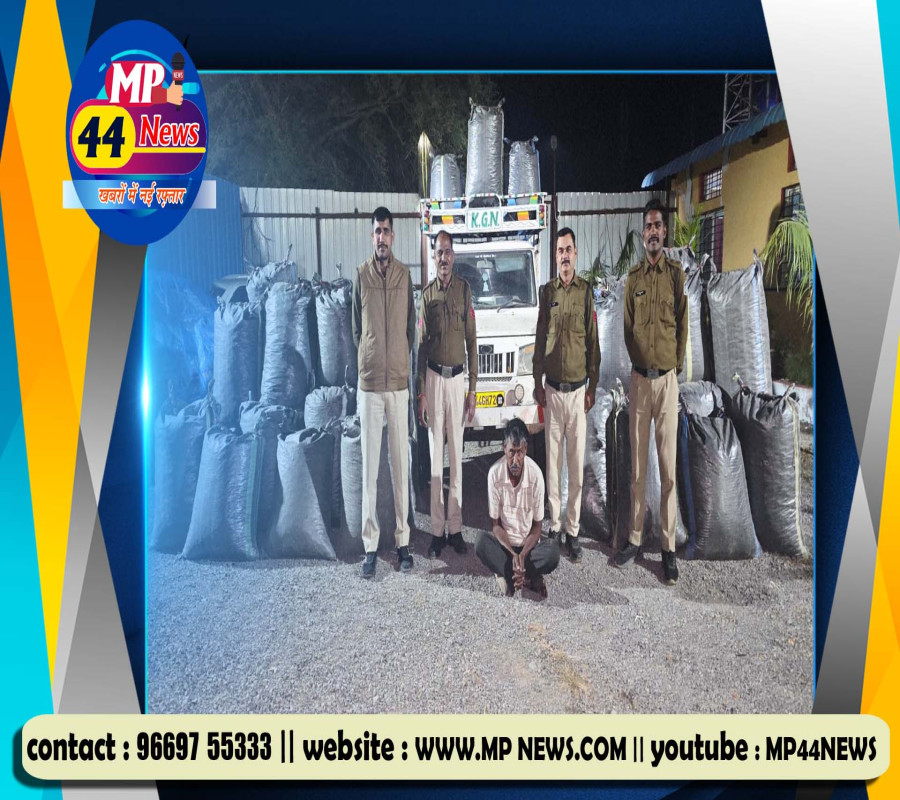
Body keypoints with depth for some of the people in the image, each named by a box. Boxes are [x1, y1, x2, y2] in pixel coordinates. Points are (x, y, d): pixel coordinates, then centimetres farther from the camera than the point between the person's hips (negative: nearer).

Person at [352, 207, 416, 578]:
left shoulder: (404, 275, 6)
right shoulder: (361, 275, 3)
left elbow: (411, 326, 10)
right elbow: (356, 328, 8)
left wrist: (402, 362, 7)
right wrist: (368, 361, 6)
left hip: (399, 381, 1)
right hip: (369, 381, -1)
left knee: (401, 463, 6)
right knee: (369, 464, 2)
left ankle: (403, 540, 16)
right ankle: (370, 545, 11)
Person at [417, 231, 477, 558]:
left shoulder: (464, 289, 4)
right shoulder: (427, 294, 4)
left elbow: (471, 340, 4)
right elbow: (421, 345, 5)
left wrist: (472, 387, 0)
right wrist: (421, 393, 0)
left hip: (457, 378, 0)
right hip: (434, 378, 0)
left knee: (457, 455, 6)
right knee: (435, 457, 4)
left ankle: (456, 527, 16)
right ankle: (437, 530, 12)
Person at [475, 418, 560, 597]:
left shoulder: (536, 474, -18)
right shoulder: (494, 473, -17)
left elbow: (537, 526, -9)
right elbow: (495, 524, -9)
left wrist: (522, 555, -25)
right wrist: (513, 554, -24)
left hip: (529, 543, 0)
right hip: (504, 542, 0)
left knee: (553, 551, -31)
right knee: (481, 543, -31)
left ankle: (507, 574, -13)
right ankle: (530, 576, -17)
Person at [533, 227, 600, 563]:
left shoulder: (585, 291, 1)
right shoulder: (547, 292, 6)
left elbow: (593, 341, 3)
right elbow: (540, 339, 9)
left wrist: (592, 387, 1)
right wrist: (537, 382, 5)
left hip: (578, 390, -1)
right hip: (552, 390, 1)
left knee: (576, 464, 3)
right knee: (553, 461, 7)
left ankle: (573, 531, 12)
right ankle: (554, 524, 19)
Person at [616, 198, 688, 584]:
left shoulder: (676, 273, 2)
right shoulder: (633, 277, 8)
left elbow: (682, 324, 3)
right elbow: (627, 328, 10)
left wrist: (675, 367, 2)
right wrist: (642, 365, 5)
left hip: (668, 378, -2)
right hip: (639, 377, 2)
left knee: (668, 465, 1)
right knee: (637, 463, 8)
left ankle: (669, 546, 9)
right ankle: (635, 537, 18)